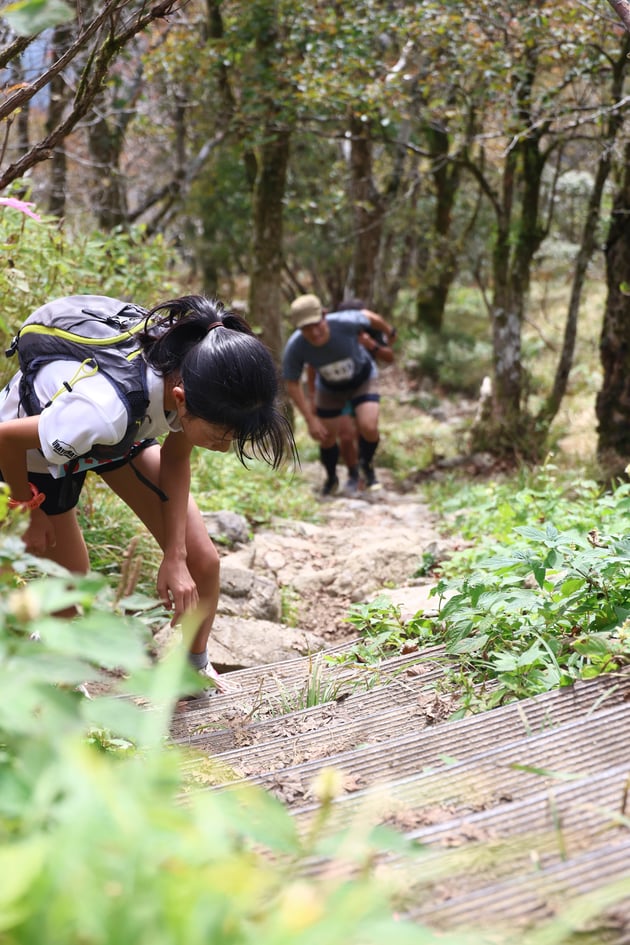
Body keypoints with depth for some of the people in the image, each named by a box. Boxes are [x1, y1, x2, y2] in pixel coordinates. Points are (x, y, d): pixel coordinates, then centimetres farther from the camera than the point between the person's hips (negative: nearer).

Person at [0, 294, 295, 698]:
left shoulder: (188, 373, -29)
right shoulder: (102, 411, -48)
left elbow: (176, 457, -9)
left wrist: (175, 556, -14)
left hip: (127, 432, 5)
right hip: (36, 444, -4)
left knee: (202, 561, -4)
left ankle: (196, 669, 21)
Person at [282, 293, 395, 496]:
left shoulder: (344, 323, -40)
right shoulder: (294, 347, -35)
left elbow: (369, 316, -16)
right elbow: (292, 385, -19)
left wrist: (389, 331, 5)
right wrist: (310, 420, -21)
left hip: (362, 379, -2)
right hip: (330, 387, 2)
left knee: (368, 428, -21)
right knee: (327, 439, 9)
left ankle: (366, 464, 14)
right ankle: (331, 479, 42)